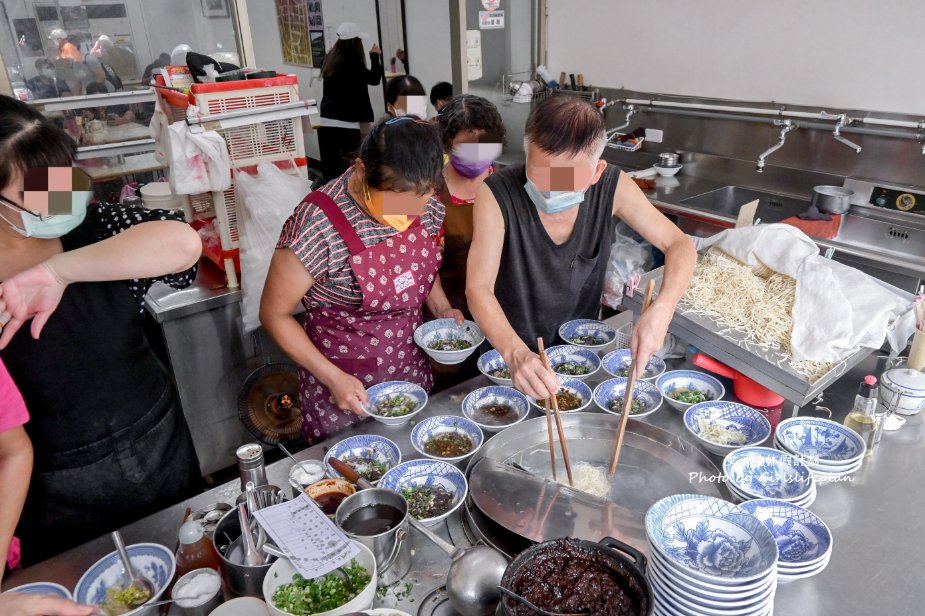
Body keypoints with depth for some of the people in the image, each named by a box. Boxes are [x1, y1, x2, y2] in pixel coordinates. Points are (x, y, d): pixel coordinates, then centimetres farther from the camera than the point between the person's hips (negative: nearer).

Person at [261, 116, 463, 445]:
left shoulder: (425, 204, -10)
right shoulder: (317, 225, -27)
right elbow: (274, 313, -14)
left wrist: (441, 308, -5)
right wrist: (332, 378, -19)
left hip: (412, 368, 5)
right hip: (343, 382, -5)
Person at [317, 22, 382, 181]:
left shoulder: (331, 58, 8)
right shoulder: (352, 62, -14)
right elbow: (374, 78, -5)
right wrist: (376, 56, 10)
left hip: (326, 122, 7)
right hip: (345, 124, -7)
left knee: (330, 170, 10)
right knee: (349, 170, 0)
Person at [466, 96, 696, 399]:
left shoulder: (612, 187, -14)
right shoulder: (497, 194, -22)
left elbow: (680, 246, -9)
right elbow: (478, 288, -26)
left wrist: (661, 309, -29)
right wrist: (515, 353, -45)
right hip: (509, 351, -2)